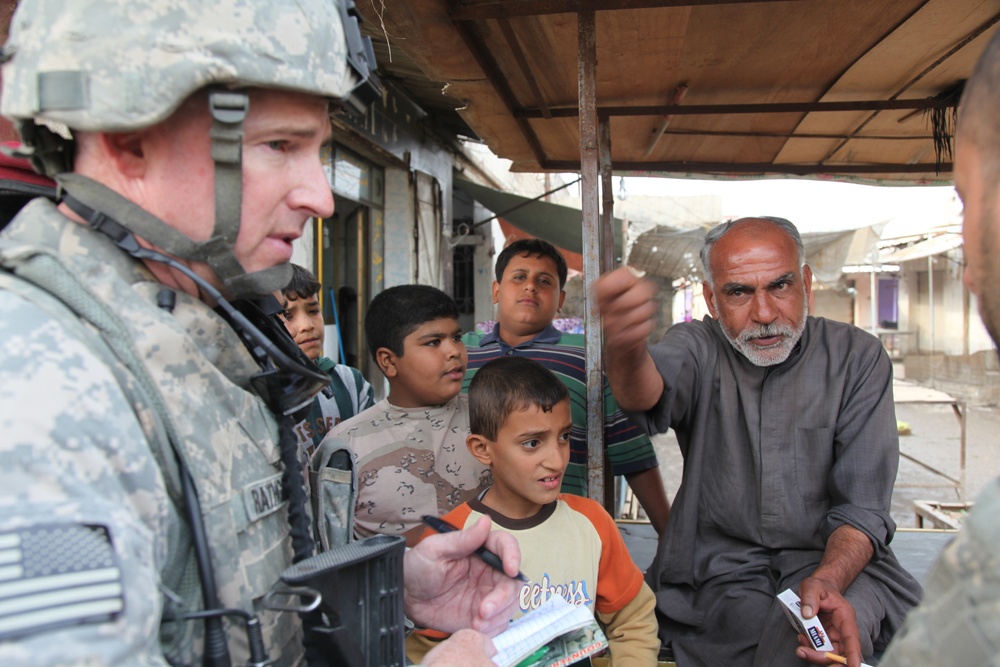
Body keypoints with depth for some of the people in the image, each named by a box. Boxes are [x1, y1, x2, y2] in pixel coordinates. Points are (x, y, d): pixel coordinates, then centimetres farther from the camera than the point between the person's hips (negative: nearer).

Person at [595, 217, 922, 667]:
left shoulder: (858, 358, 0)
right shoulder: (698, 347, -2)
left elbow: (862, 504, -4)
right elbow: (650, 395, -28)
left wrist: (827, 580, -25)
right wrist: (625, 349, -53)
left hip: (837, 563, 0)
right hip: (719, 566, 0)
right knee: (760, 626, -29)